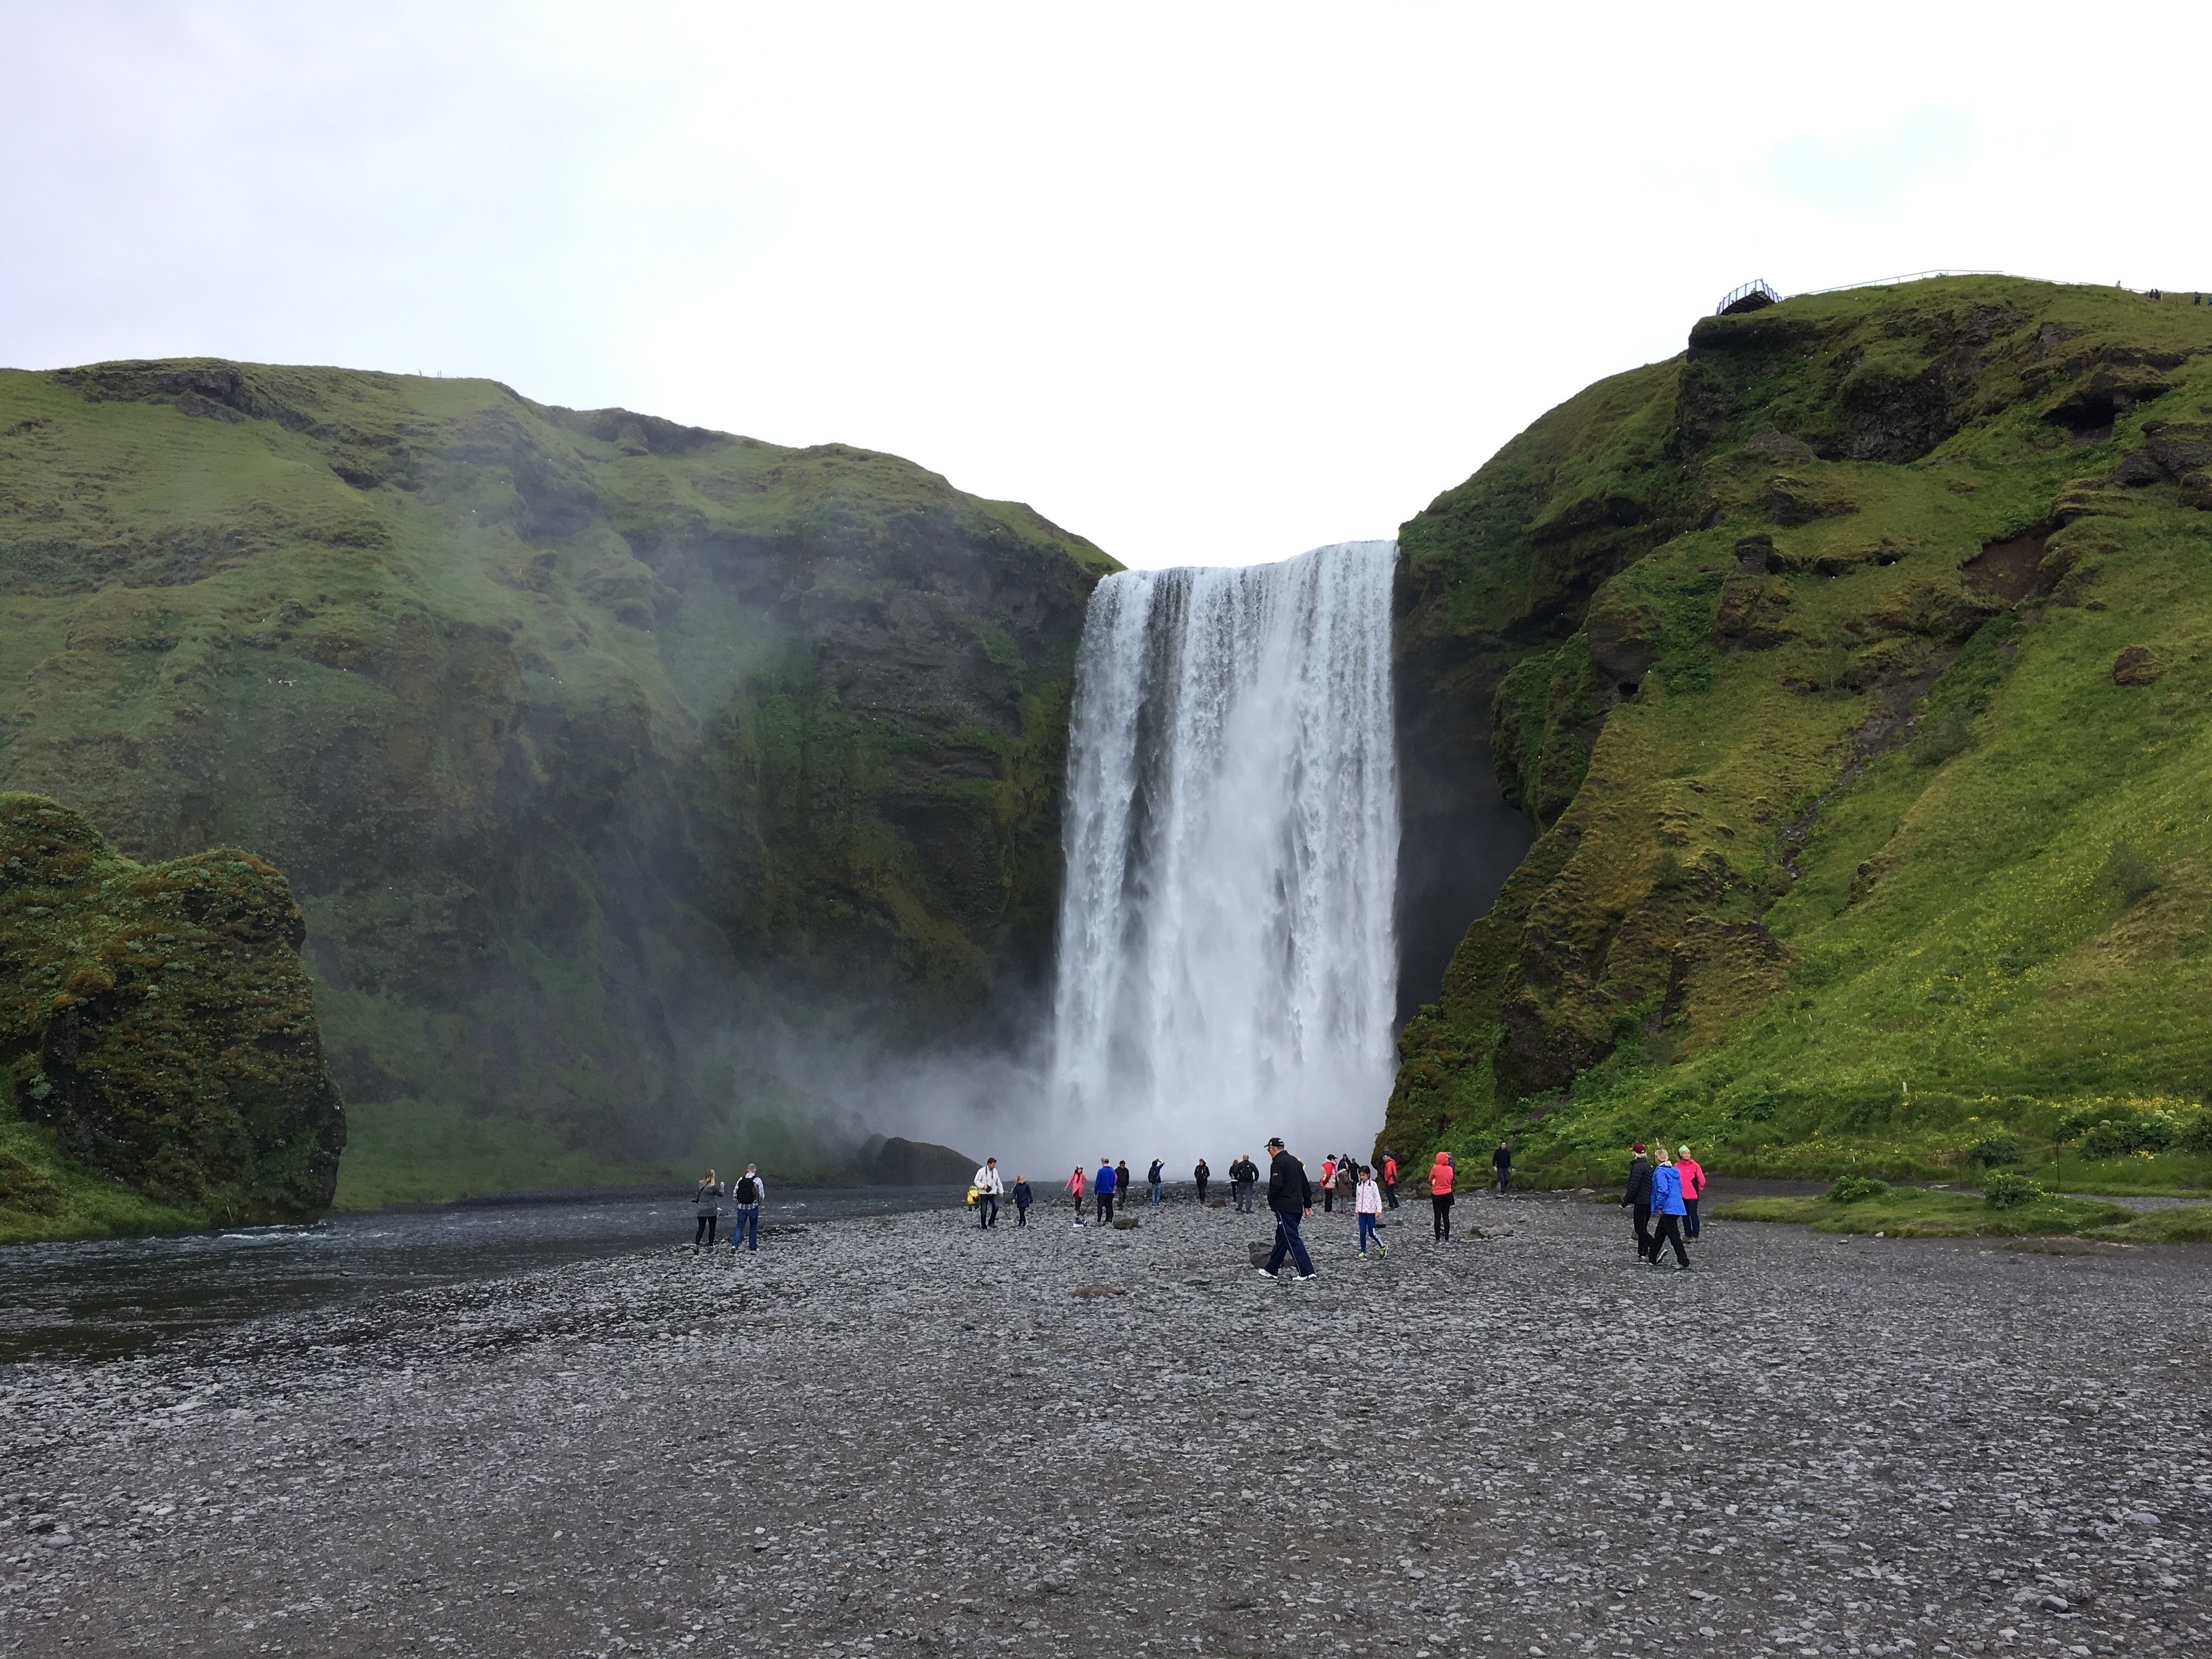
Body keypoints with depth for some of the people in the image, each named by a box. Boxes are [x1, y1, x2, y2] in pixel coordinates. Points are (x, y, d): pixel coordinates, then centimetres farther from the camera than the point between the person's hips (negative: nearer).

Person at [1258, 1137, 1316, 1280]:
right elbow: (1306, 1185, 20)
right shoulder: (1296, 1162, 18)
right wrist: (1308, 1205, 23)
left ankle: (1307, 1272, -11)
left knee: (1292, 1239, -7)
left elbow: (1276, 1186, -21)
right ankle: (1272, 1269, 22)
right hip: (1297, 1207, 9)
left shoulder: (1277, 1163, -10)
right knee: (1281, 1238, 15)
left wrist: (1271, 1200, -4)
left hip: (1284, 1208, -9)